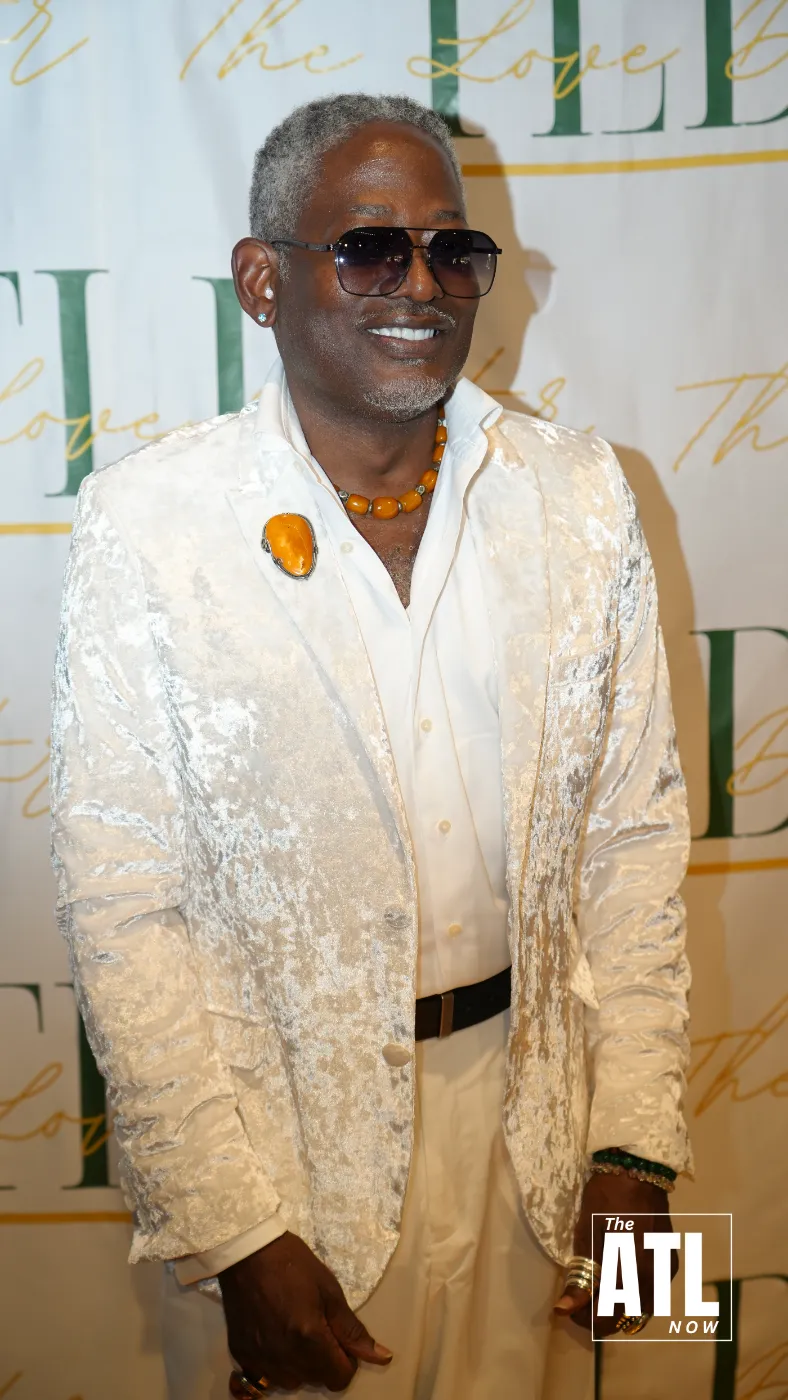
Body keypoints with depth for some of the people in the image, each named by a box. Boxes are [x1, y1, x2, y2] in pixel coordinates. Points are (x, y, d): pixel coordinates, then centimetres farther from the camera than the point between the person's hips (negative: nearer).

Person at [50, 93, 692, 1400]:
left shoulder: (579, 497, -2)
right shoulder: (146, 521, -12)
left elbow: (633, 833, 2)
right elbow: (123, 907, -11)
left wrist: (636, 1141, -1)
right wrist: (237, 1231, -12)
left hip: (526, 1117, 3)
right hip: (272, 1116, -2)